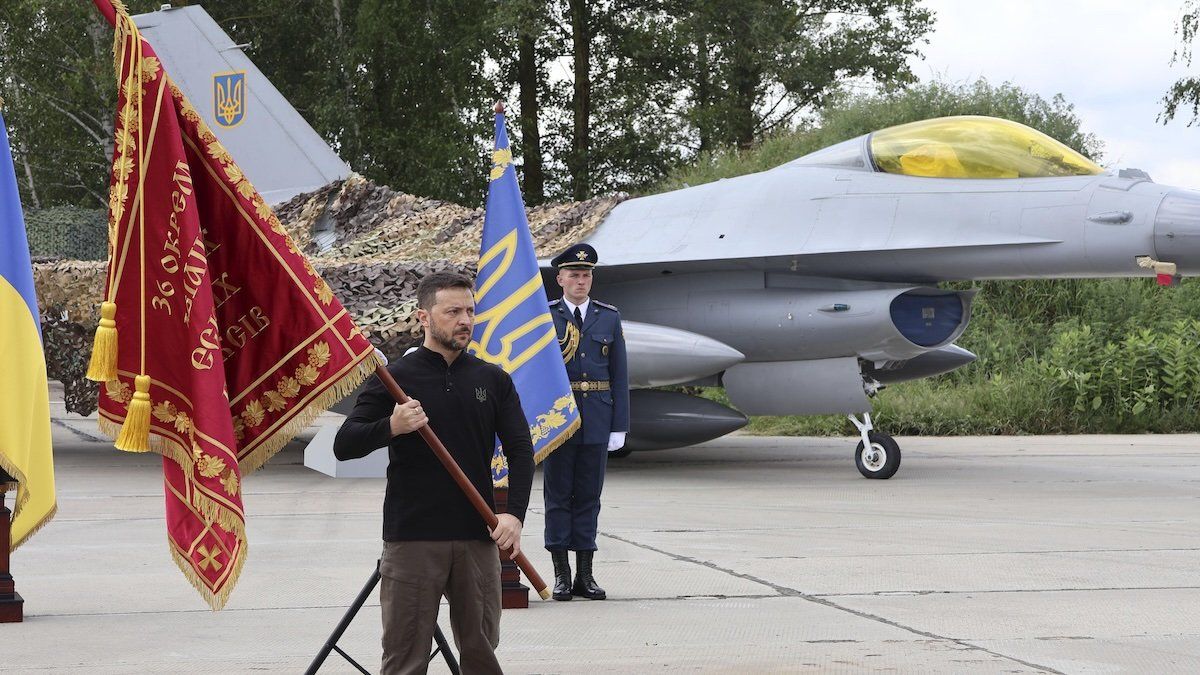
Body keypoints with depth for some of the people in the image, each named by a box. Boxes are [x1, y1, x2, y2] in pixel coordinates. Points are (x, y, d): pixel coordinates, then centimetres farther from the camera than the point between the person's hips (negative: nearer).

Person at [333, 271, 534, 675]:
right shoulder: (396, 379, 0)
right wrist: (391, 427, -23)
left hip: (477, 537, 3)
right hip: (411, 538, -3)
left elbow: (520, 449, 8)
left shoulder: (493, 380, 9)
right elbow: (344, 446, -4)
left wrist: (515, 513, -6)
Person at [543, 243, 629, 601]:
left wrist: (619, 426, 2)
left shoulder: (609, 317, 8)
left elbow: (619, 374, 7)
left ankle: (585, 574, 11)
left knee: (589, 496, 6)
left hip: (597, 419, 2)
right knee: (558, 495, 2)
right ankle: (561, 574, 7)